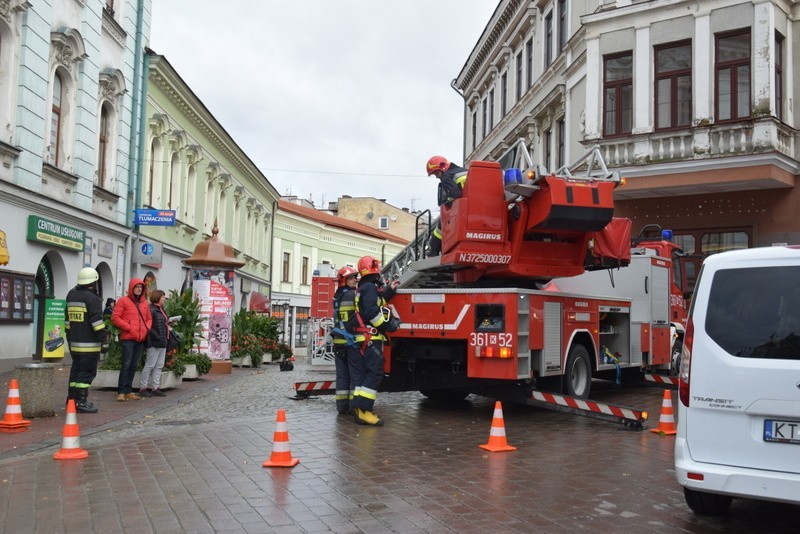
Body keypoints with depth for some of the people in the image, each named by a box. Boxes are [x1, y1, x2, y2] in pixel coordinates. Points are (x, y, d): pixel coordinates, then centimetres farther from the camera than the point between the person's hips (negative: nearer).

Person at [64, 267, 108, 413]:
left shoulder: (71, 296, 14)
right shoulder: (92, 298, -12)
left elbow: (67, 320, 21)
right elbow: (97, 321, -17)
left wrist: (69, 338, 28)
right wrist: (104, 340, -14)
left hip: (74, 343, 8)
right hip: (89, 345, -8)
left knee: (76, 371, 16)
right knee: (86, 373, -5)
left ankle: (71, 399, 22)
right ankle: (81, 402, -7)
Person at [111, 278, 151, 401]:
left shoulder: (145, 303, 16)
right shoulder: (123, 301, -1)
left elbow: (149, 318, 23)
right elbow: (115, 318, -6)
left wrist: (147, 328, 4)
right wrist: (128, 328, -12)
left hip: (141, 339, 6)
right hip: (128, 338, -6)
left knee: (134, 365, 9)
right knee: (126, 364, -8)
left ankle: (128, 391, 16)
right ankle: (121, 392, -4)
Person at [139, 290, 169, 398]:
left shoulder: (161, 309, 17)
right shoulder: (151, 309, -12)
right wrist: (157, 336, -20)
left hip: (162, 342, 10)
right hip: (154, 342, -9)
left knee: (159, 365, 10)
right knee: (150, 365, -4)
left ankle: (155, 388, 15)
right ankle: (143, 388, 5)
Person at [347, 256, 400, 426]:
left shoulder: (363, 288, 21)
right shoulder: (370, 287, -11)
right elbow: (372, 312, -20)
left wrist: (390, 290, 25)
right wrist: (389, 324, -13)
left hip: (360, 339, 10)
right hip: (370, 338, -10)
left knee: (360, 374, 8)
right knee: (375, 373, -13)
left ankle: (358, 408, 9)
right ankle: (363, 411, -19)